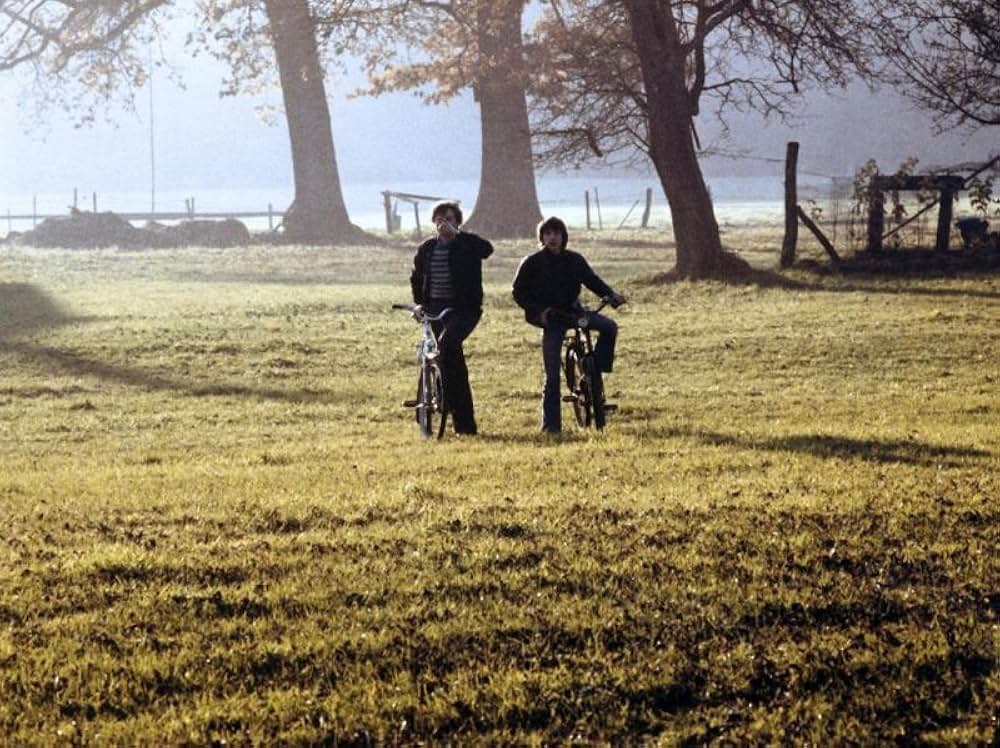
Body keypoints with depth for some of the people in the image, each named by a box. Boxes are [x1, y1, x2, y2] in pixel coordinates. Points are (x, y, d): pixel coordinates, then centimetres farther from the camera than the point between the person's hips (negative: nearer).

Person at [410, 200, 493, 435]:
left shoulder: (467, 244, -2)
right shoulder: (427, 249, 11)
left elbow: (487, 249, -26)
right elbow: (416, 278, 25)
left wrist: (456, 233, -25)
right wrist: (419, 303, 15)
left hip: (464, 309, -5)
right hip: (436, 309, 5)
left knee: (448, 342, -33)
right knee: (452, 356, 5)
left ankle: (450, 397, -24)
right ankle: (465, 424, 9)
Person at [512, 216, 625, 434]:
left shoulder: (574, 260, 2)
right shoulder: (532, 263, -5)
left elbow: (592, 280, 7)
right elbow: (519, 293, -2)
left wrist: (611, 295, -10)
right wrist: (538, 311, -17)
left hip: (573, 311, 3)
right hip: (551, 318, -3)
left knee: (609, 326, -20)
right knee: (552, 375, -8)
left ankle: (597, 368, -2)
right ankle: (551, 423, -1)